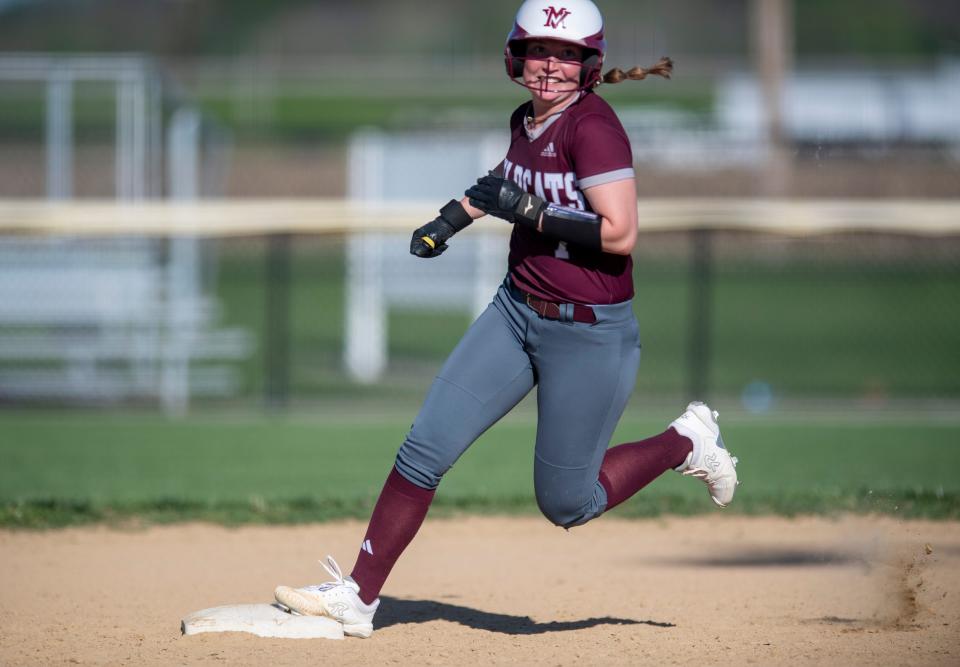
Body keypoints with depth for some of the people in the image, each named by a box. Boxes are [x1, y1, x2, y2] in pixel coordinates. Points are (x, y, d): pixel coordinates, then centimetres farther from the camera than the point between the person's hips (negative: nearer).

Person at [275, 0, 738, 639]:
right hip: (517, 312, 7)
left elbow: (620, 233, -27)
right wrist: (455, 217, 22)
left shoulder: (593, 126, -19)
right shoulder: (527, 120, 5)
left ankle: (684, 444, 25)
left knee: (566, 503, 3)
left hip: (589, 334, -7)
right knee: (427, 445, 0)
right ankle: (359, 596, 7)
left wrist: (527, 210, -23)